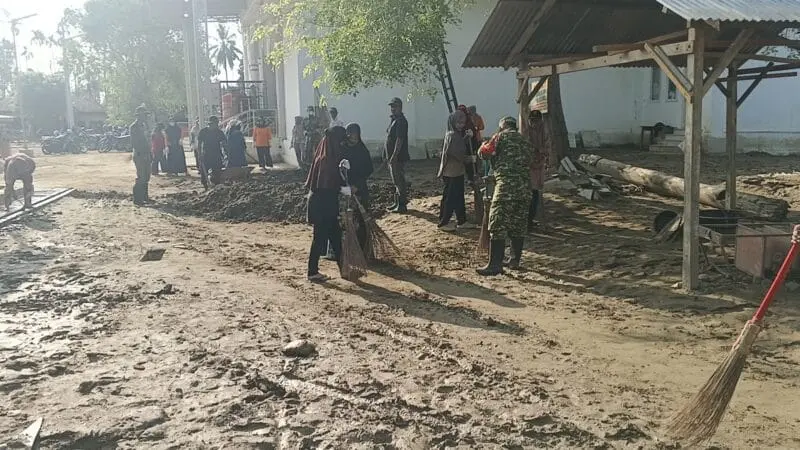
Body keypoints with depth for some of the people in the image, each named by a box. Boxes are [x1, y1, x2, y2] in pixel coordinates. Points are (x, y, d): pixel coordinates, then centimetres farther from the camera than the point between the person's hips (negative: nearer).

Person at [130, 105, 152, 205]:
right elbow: (133, 143, -15)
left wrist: (150, 153, 15)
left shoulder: (144, 125, 15)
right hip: (139, 156, -9)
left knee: (146, 177, 12)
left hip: (146, 155, 9)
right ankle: (137, 199, -4)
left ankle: (145, 197, 21)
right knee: (141, 177, -9)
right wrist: (139, 154, -20)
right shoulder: (133, 127, -11)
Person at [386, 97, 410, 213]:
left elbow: (399, 139, -23)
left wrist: (394, 156, -26)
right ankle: (398, 203, 26)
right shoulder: (394, 120, 16)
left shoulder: (401, 121, -15)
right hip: (393, 157, 10)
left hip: (398, 157, -10)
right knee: (397, 181, 17)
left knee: (399, 182, -6)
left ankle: (402, 206, -1)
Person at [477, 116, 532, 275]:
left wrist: (484, 145, 30)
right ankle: (515, 261, 21)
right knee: (518, 225, 15)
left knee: (498, 226, -6)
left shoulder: (501, 136, 4)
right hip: (525, 188, 7)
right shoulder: (525, 141, 22)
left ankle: (495, 265, -9)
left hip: (506, 186, -6)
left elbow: (484, 152, 6)